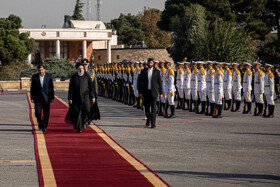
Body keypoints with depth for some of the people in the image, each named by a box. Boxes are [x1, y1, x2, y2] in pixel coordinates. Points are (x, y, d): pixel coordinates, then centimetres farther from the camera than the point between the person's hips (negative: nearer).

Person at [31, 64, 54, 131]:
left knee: (46, 113, -2)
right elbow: (32, 88, 4)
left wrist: (52, 97, 0)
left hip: (46, 98, 0)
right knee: (37, 112, -7)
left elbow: (51, 87, 2)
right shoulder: (34, 77, 1)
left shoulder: (49, 76, -1)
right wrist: (32, 98, 0)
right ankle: (40, 123, 20)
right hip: (38, 98, 0)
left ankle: (44, 126, 10)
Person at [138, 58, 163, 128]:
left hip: (154, 92, -2)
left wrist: (161, 93, 1)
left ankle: (153, 123, -6)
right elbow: (140, 82, 5)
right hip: (146, 91, 2)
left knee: (153, 107, -8)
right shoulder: (143, 71, 5)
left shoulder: (157, 72, 2)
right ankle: (148, 120, 31)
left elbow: (159, 82, 4)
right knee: (147, 107, 8)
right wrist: (140, 92, -1)